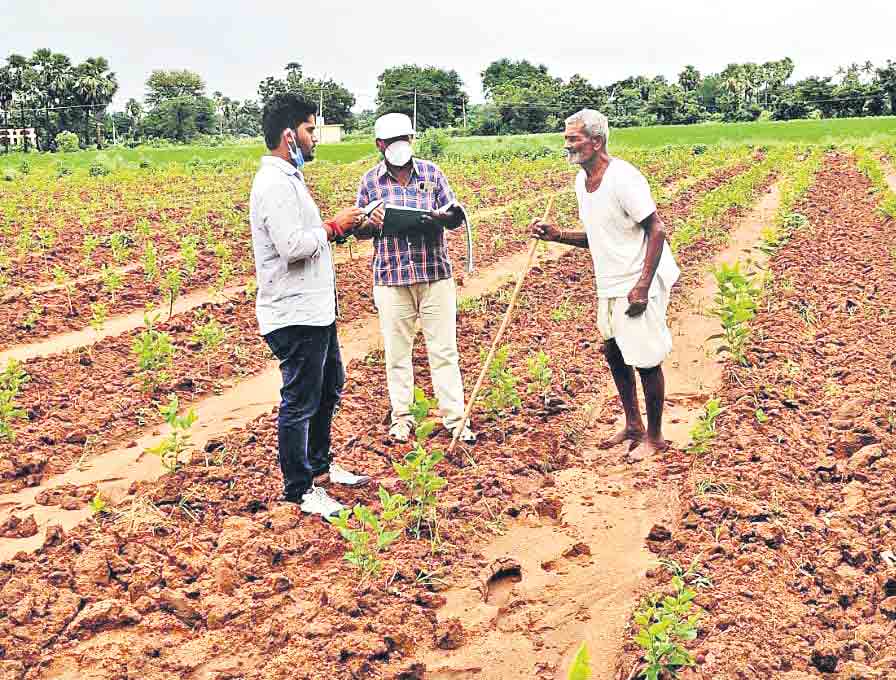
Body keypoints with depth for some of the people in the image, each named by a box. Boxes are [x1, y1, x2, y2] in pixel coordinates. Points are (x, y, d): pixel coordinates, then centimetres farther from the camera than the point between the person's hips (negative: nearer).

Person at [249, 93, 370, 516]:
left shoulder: (288, 177, 14)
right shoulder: (274, 184, -20)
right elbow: (292, 246, -28)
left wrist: (338, 227, 7)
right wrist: (333, 227, -15)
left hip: (315, 310, 11)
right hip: (295, 317, -11)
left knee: (329, 388, 24)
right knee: (300, 403, 1)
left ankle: (319, 463, 41)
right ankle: (299, 490, 15)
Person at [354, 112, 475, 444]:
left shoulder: (431, 172, 3)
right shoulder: (370, 180, 4)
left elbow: (456, 216, 4)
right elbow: (359, 230, 9)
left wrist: (441, 218, -20)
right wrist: (372, 224, -15)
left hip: (435, 273, 0)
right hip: (391, 277, 1)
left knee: (444, 349, 2)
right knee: (397, 350, 8)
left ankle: (455, 418, 10)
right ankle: (401, 416, 21)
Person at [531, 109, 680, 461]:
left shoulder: (623, 178, -21)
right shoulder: (582, 180, 6)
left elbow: (657, 230, -20)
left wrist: (642, 286, -25)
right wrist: (557, 235, -1)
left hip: (639, 284, -9)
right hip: (610, 284, 9)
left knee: (646, 360, -1)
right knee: (613, 353, 17)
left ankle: (654, 436, 15)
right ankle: (633, 425, 33)